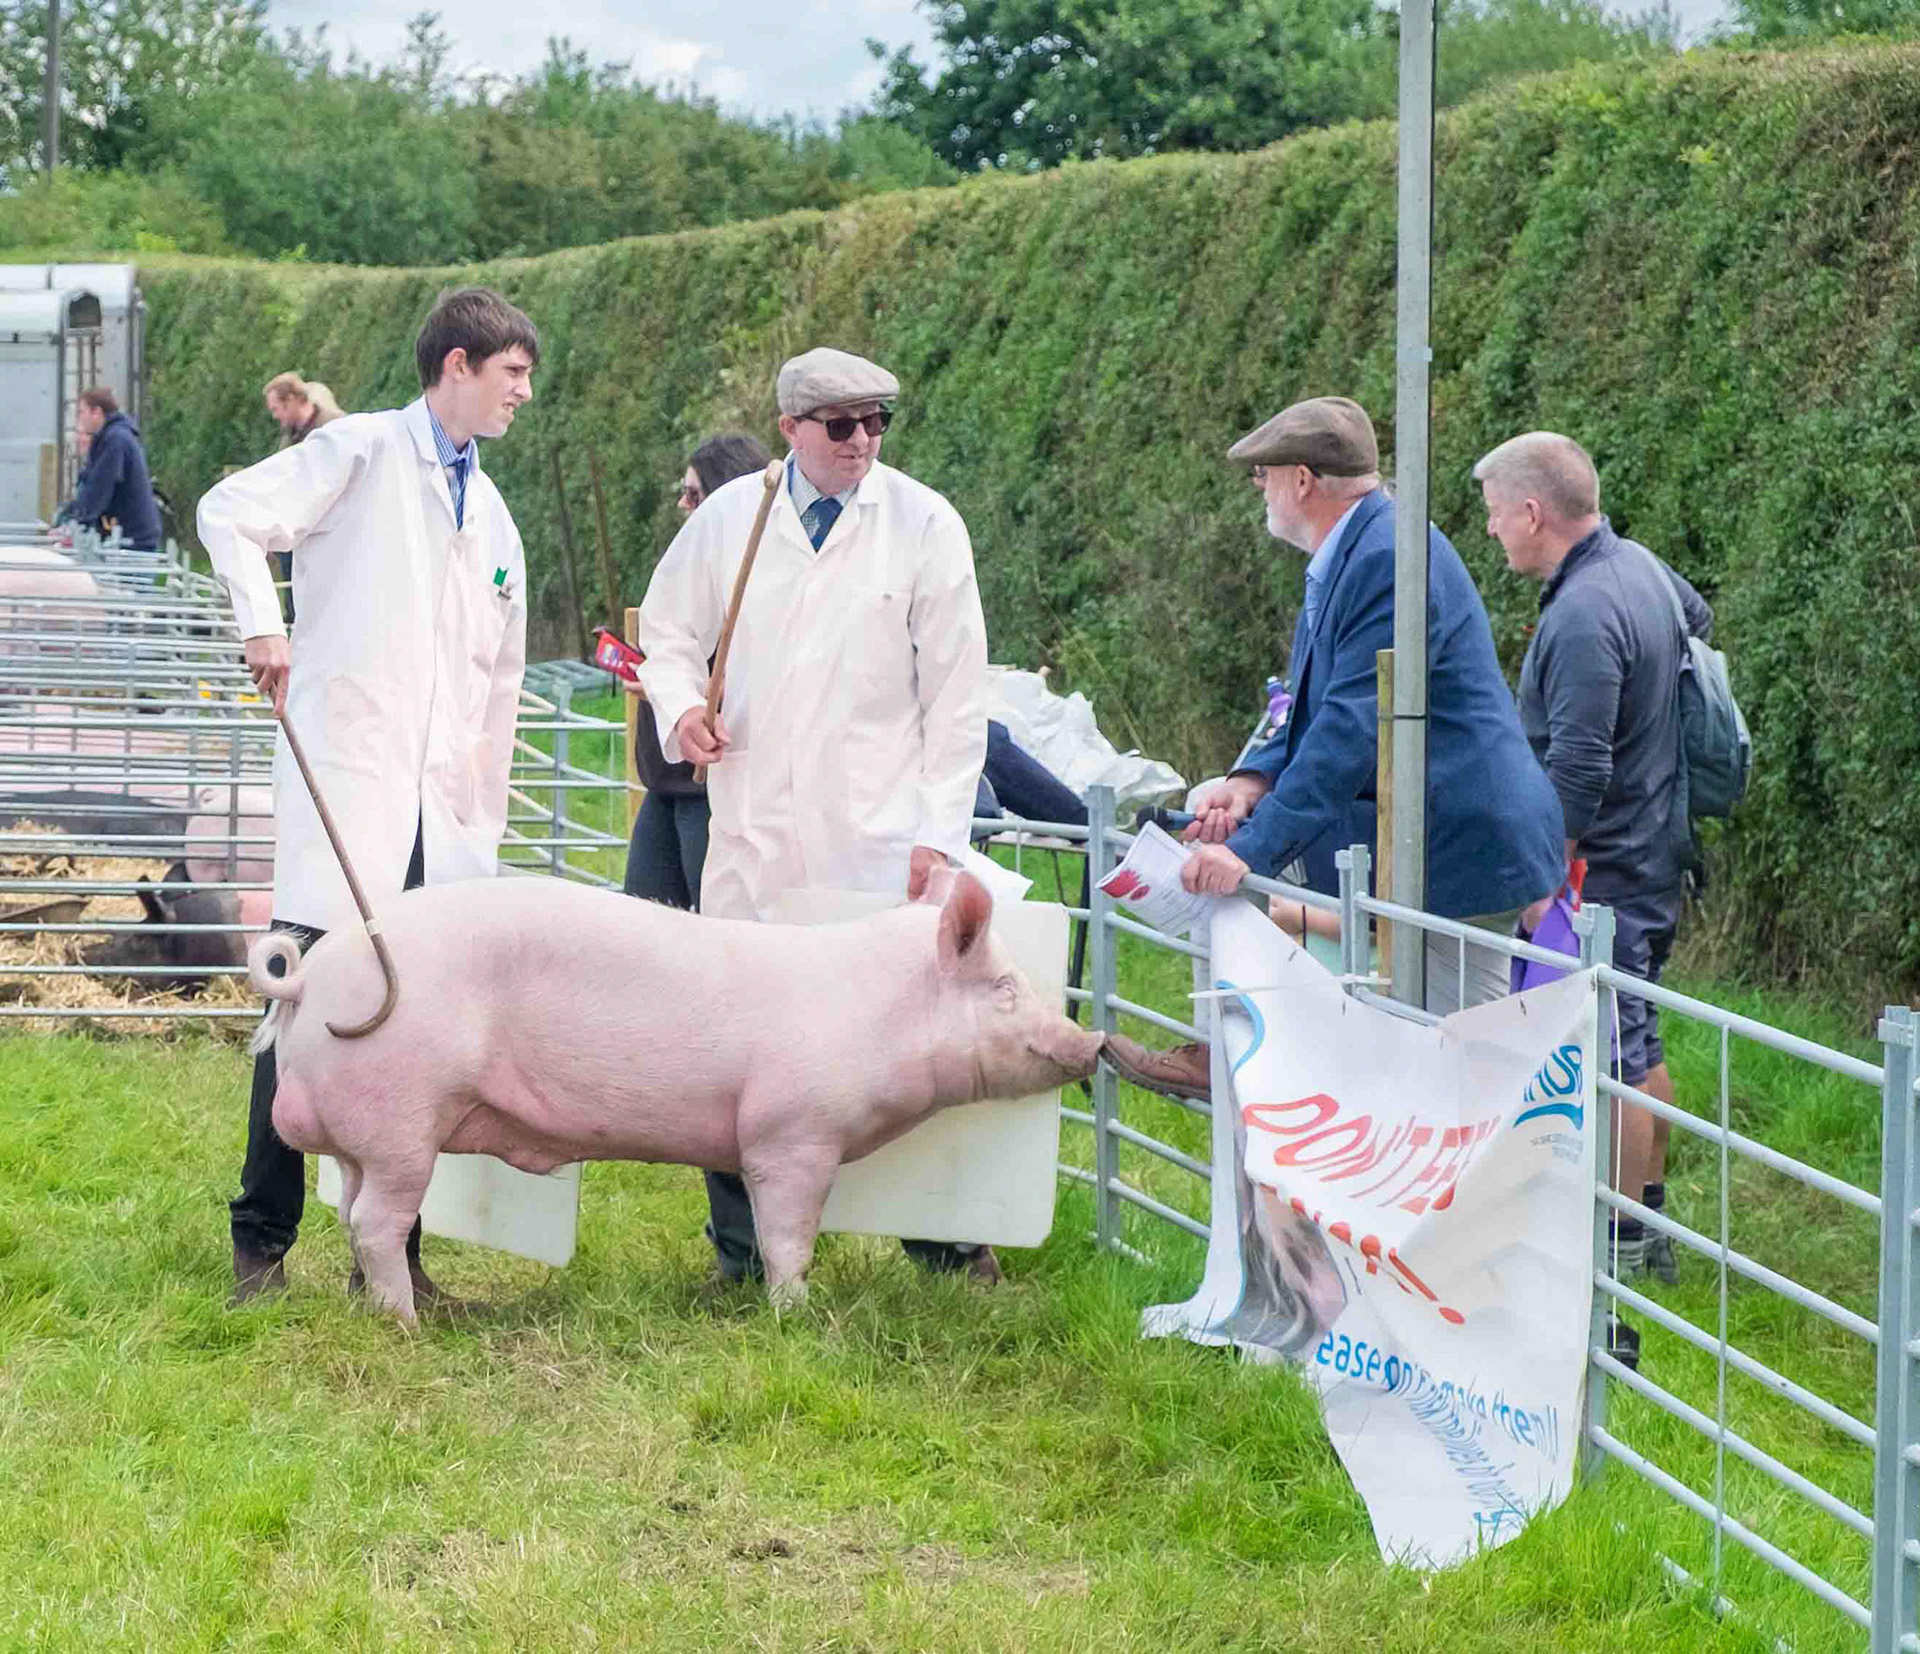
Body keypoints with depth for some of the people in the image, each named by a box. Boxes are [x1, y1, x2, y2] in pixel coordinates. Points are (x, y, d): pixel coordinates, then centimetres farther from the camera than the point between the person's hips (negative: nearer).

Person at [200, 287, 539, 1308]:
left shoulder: (491, 516, 22)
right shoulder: (363, 452, 2)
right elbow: (230, 513, -10)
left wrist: (484, 821, 20)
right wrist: (260, 622, -25)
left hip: (441, 808, 6)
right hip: (344, 779, -6)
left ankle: (391, 1253, 9)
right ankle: (261, 1245, 0)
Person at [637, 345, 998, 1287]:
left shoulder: (926, 526, 2)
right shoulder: (727, 518, 6)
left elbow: (956, 694, 3)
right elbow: (667, 631, 20)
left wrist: (941, 830, -3)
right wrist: (680, 708, -2)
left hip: (877, 832, -2)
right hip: (752, 828, 2)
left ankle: (943, 1241, 9)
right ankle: (742, 1248, 12)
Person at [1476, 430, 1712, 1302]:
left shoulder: (1583, 618, -25)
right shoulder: (1640, 566, 6)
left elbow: (1576, 776, -27)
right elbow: (1699, 622, 30)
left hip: (1605, 871, -10)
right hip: (1656, 854, 10)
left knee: (1612, 1062, -3)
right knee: (1638, 1048, 19)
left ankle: (1623, 1246, 3)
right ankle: (1650, 1224, 30)